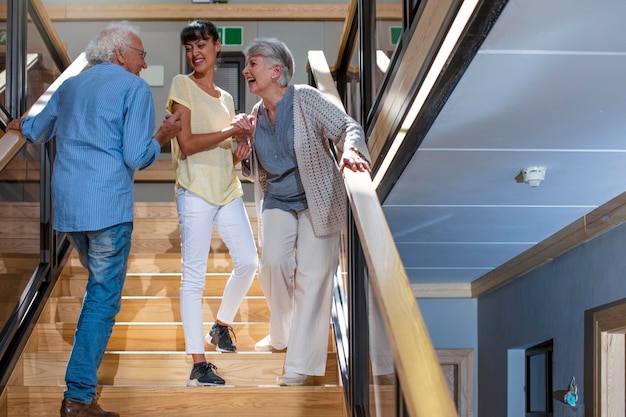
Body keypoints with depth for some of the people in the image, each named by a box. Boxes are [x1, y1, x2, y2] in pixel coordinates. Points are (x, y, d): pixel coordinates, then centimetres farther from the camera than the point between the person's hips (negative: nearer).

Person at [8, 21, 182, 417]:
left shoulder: (70, 86, 17)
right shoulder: (134, 88, -2)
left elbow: (35, 132, 33)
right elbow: (137, 157, -11)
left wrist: (19, 124, 55)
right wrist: (163, 136, 7)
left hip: (67, 203, 7)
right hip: (108, 204, -7)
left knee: (101, 284, 25)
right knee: (104, 297, -3)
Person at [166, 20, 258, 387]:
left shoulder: (226, 99, 18)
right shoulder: (182, 86, -1)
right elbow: (187, 144, -12)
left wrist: (239, 153, -1)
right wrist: (231, 132, -10)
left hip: (228, 188, 7)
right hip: (196, 190, -7)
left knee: (248, 262, 4)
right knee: (195, 275, -6)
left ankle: (222, 325, 29)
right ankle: (199, 364, -5)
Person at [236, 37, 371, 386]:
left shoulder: (307, 99, -14)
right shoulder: (257, 114, 4)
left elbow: (348, 126, -18)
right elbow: (253, 165, 13)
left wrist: (350, 149, -40)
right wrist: (244, 136, -6)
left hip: (318, 200, -5)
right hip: (278, 200, 5)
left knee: (312, 275, -7)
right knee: (273, 263, -12)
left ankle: (302, 363, -3)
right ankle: (282, 334, 16)